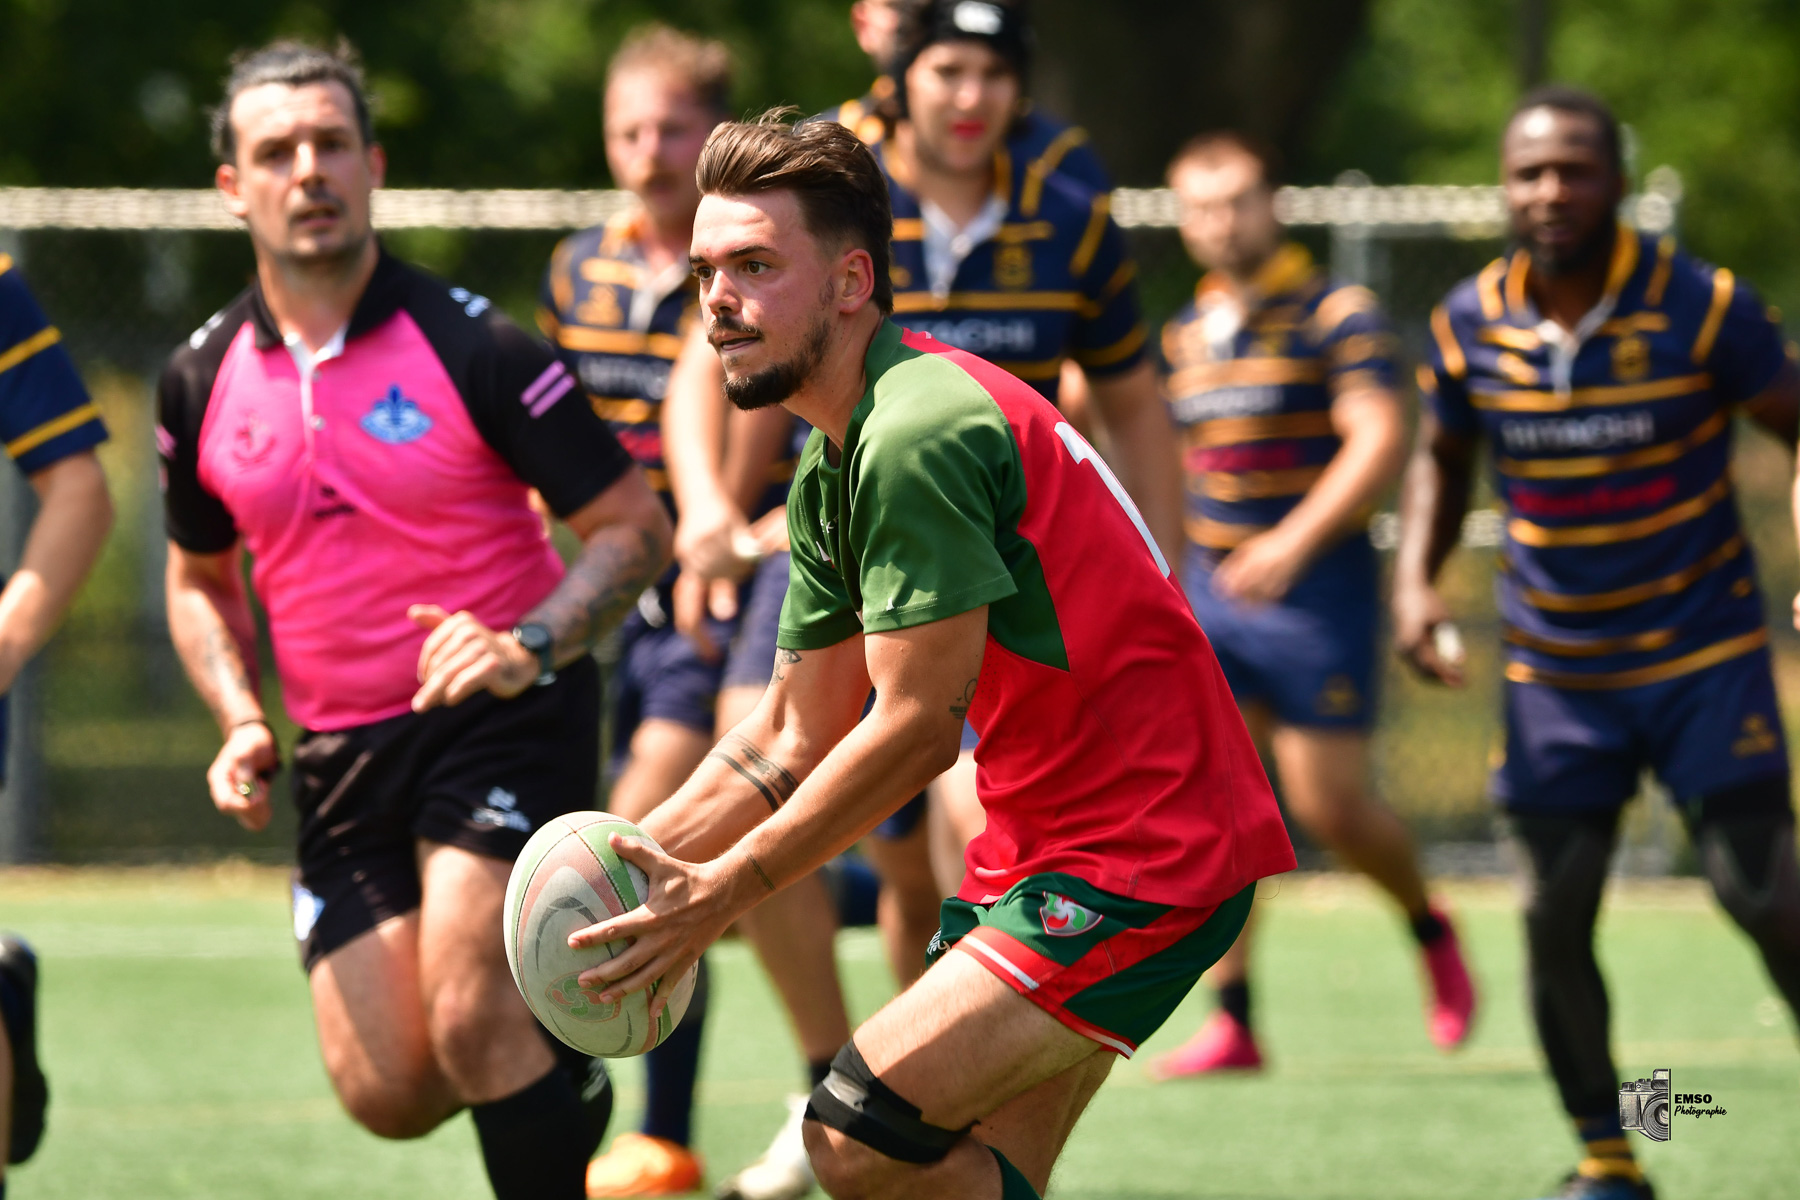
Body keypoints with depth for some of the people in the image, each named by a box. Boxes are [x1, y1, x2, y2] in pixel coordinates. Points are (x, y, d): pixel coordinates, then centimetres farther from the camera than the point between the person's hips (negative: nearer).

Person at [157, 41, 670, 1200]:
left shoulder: (473, 348, -11)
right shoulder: (203, 383, 3)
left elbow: (636, 527, -8)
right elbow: (200, 579, 20)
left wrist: (531, 646, -24)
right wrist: (241, 723, 2)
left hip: (505, 718, -5)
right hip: (342, 753, 5)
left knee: (470, 1021, -23)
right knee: (387, 1093, 0)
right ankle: (557, 1058, 32)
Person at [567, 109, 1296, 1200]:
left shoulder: (915, 435, -19)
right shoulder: (831, 476, 13)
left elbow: (914, 728, -20)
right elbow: (796, 739, 18)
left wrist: (724, 892, -13)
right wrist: (635, 860, 5)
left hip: (1139, 860, -10)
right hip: (1042, 845, 10)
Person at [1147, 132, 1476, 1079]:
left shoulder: (1335, 315, -8)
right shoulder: (1185, 335, 12)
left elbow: (1379, 441, -19)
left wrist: (1294, 541, -30)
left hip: (1317, 587, -6)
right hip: (1210, 591, 6)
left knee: (1329, 807, -5)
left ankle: (1429, 927, 25)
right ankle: (1233, 1022, -1)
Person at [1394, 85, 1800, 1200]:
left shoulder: (1703, 306, -13)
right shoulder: (1469, 324, -4)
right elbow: (1442, 457, 14)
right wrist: (1416, 582, 0)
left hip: (1704, 655, -3)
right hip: (1556, 671, 3)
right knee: (1554, 916, -1)